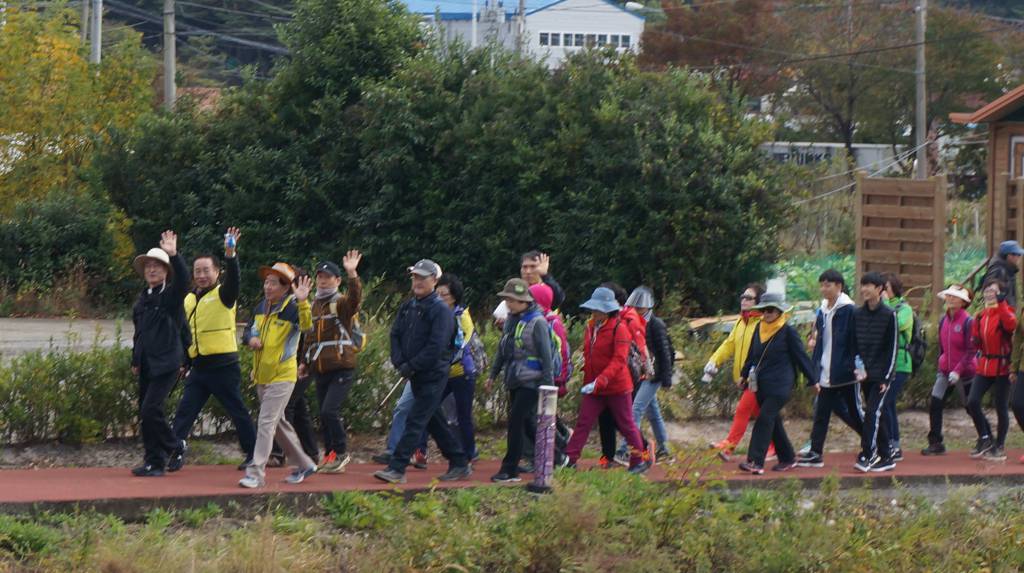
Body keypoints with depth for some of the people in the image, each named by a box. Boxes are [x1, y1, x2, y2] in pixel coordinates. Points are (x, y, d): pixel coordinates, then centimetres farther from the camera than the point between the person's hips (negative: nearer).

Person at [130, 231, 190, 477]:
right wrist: (135, 360, 23)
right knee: (145, 413, 8)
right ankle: (154, 461, 18)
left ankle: (172, 448, -2)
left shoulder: (171, 295, -5)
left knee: (151, 409, -17)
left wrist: (174, 255, -41)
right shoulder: (142, 298, 16)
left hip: (166, 364, -7)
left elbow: (183, 279, -27)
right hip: (146, 365, 7)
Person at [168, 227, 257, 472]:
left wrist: (231, 255, -42)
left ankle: (253, 453, 13)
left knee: (238, 412, 3)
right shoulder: (189, 300, 13)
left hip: (224, 366, -6)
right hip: (198, 367, 6)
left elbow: (234, 278, -26)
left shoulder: (223, 295, -5)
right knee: (184, 411, -2)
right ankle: (176, 451, -2)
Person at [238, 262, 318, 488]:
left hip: (281, 376, -9)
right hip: (262, 375, 9)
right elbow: (249, 330, 19)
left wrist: (302, 302, -53)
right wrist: (250, 339, -4)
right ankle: (304, 464, 29)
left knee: (266, 423, -13)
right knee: (278, 423, 17)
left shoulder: (291, 307, -15)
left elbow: (306, 324, -36)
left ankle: (256, 473, -12)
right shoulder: (262, 306, 8)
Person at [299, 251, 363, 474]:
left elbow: (355, 298, -29)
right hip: (320, 370, 7)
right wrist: (303, 362, 17)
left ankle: (341, 452, -2)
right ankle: (330, 455, 17)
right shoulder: (314, 306, 16)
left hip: (342, 369, -7)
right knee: (325, 415, 8)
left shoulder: (342, 303, -5)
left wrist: (352, 275, -44)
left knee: (329, 411, -16)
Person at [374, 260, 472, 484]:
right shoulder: (407, 307, 11)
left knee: (415, 421, -11)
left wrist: (412, 366, -17)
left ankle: (397, 469, -13)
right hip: (415, 376, 8)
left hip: (433, 376, -8)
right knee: (434, 421, 14)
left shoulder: (441, 310, -12)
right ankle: (460, 463, 24)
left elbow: (436, 346, -19)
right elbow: (395, 335, 9)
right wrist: (400, 363, -7)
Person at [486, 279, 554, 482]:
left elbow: (546, 355, -13)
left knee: (516, 421, -11)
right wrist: (493, 374, 21)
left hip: (530, 382, -8)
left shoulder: (537, 322, -12)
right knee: (527, 423, 12)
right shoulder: (511, 320, 11)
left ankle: (510, 469, -7)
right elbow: (502, 349, 21)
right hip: (514, 381, 8)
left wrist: (548, 384, -15)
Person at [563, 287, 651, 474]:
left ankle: (640, 460, 20)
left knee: (626, 424, 6)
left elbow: (619, 360, -23)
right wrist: (587, 380, 11)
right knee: (583, 423, 1)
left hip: (616, 387, -6)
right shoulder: (591, 327, 6)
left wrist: (599, 381, -31)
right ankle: (569, 459, 0)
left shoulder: (619, 328, -15)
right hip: (593, 387, 6)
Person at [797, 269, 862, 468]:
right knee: (821, 413, 5)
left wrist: (857, 367, -18)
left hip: (845, 375, -7)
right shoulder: (823, 312, 13)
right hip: (826, 375, 7)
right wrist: (816, 375, 13)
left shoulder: (849, 310, -9)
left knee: (855, 413, 2)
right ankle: (815, 453, 7)